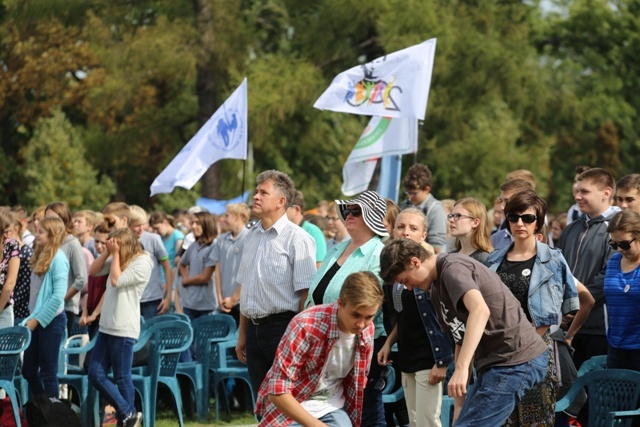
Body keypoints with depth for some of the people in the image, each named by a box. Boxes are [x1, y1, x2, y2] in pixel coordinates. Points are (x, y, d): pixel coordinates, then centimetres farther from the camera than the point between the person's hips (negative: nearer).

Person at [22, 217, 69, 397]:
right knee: (29, 370, 13)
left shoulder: (58, 258, -14)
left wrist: (39, 319, -16)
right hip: (37, 318, 9)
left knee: (48, 372, -1)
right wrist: (32, 317, 9)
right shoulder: (41, 256, 12)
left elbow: (58, 296, -18)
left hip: (51, 319, -9)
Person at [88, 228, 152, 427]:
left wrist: (116, 254, -9)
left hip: (124, 329, -9)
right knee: (95, 375, 5)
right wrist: (108, 252, 5)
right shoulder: (119, 261, 14)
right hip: (106, 326, 9)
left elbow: (116, 280, -16)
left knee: (122, 378, -2)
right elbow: (95, 269, 16)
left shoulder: (142, 263, -10)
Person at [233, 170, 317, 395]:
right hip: (255, 329, 7)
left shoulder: (297, 239, -9)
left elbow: (306, 294, -13)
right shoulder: (252, 235, 14)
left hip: (282, 326, -7)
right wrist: (242, 334, 19)